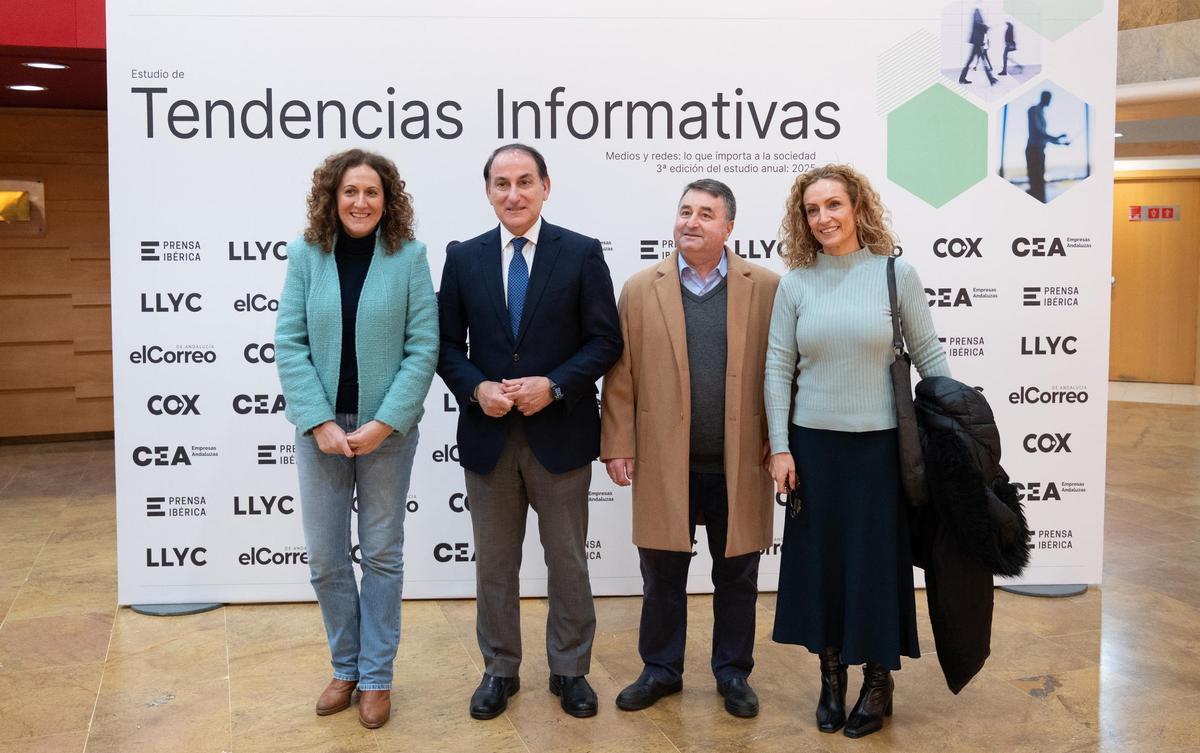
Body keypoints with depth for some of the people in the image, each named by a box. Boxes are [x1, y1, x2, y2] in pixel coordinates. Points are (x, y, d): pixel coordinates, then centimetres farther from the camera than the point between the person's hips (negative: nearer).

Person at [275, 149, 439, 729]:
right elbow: (289, 343, -3)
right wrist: (320, 424, -12)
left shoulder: (408, 256, -5)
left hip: (387, 429, -1)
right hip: (320, 427, 2)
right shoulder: (306, 255, -1)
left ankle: (376, 676, 25)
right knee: (325, 558, 9)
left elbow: (423, 348, -7)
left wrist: (383, 424, -14)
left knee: (382, 554, 9)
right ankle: (345, 666, 30)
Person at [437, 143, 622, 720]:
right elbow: (448, 344, 5)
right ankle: (499, 670, 30)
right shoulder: (462, 257, 4)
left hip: (560, 434, -2)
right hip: (488, 435, 2)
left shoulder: (581, 253, -3)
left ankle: (570, 669, 28)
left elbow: (605, 340, -5)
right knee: (494, 563, 13)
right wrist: (477, 388, -13)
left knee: (568, 561, 11)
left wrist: (554, 385, -17)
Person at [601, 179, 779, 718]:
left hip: (740, 465, 0)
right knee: (661, 577, 12)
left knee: (737, 578, 13)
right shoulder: (641, 289, 3)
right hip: (664, 465, 1)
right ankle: (661, 669, 30)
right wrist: (617, 445, -3)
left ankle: (733, 672, 30)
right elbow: (621, 376, 1)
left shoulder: (767, 288, 0)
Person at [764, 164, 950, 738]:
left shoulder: (896, 274, -3)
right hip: (814, 444, 2)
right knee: (819, 558, 9)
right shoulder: (796, 284, 1)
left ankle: (878, 680, 24)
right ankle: (831, 675, 27)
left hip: (879, 444, -1)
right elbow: (778, 368, 2)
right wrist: (780, 447, -2)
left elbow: (929, 356, 1)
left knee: (877, 559, 6)